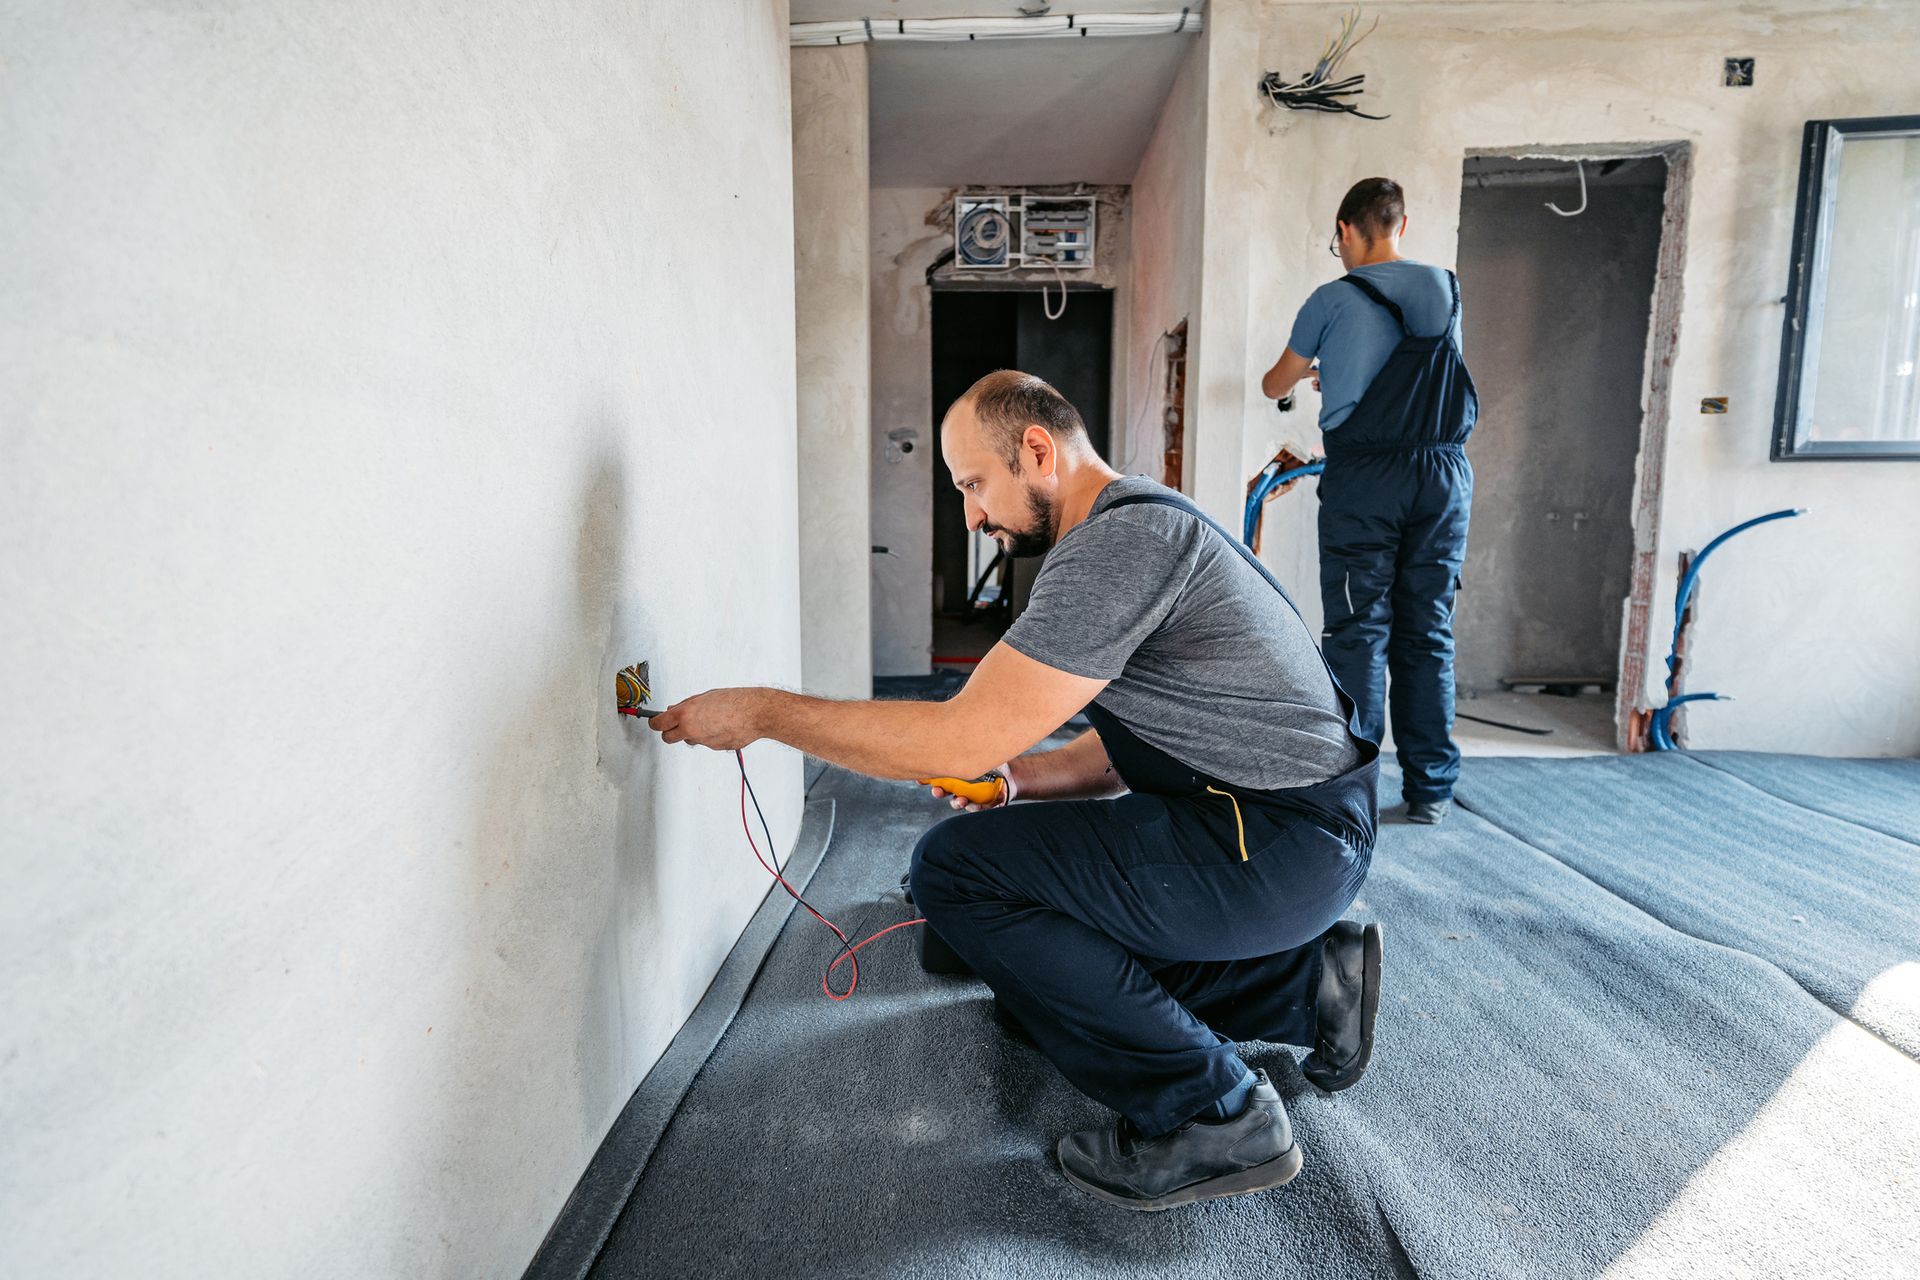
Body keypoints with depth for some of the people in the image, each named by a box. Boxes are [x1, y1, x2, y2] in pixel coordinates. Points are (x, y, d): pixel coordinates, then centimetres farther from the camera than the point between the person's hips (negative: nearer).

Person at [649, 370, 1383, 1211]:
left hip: (1280, 843, -10)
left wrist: (762, 712, -14)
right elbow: (1136, 739, 18)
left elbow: (963, 738, -23)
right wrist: (1022, 779, 3)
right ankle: (1307, 982, 19)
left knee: (954, 869, -13)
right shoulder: (1138, 528, 14)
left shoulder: (1121, 537, -20)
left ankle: (1209, 1118, -5)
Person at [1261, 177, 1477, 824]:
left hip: (1364, 476, -4)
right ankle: (1431, 788, 15)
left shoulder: (1334, 300, -1)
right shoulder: (1447, 292, 11)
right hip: (1445, 471, 4)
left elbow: (1275, 385, 13)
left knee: (1359, 631, 0)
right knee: (1428, 632, 8)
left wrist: (1308, 371, 37)